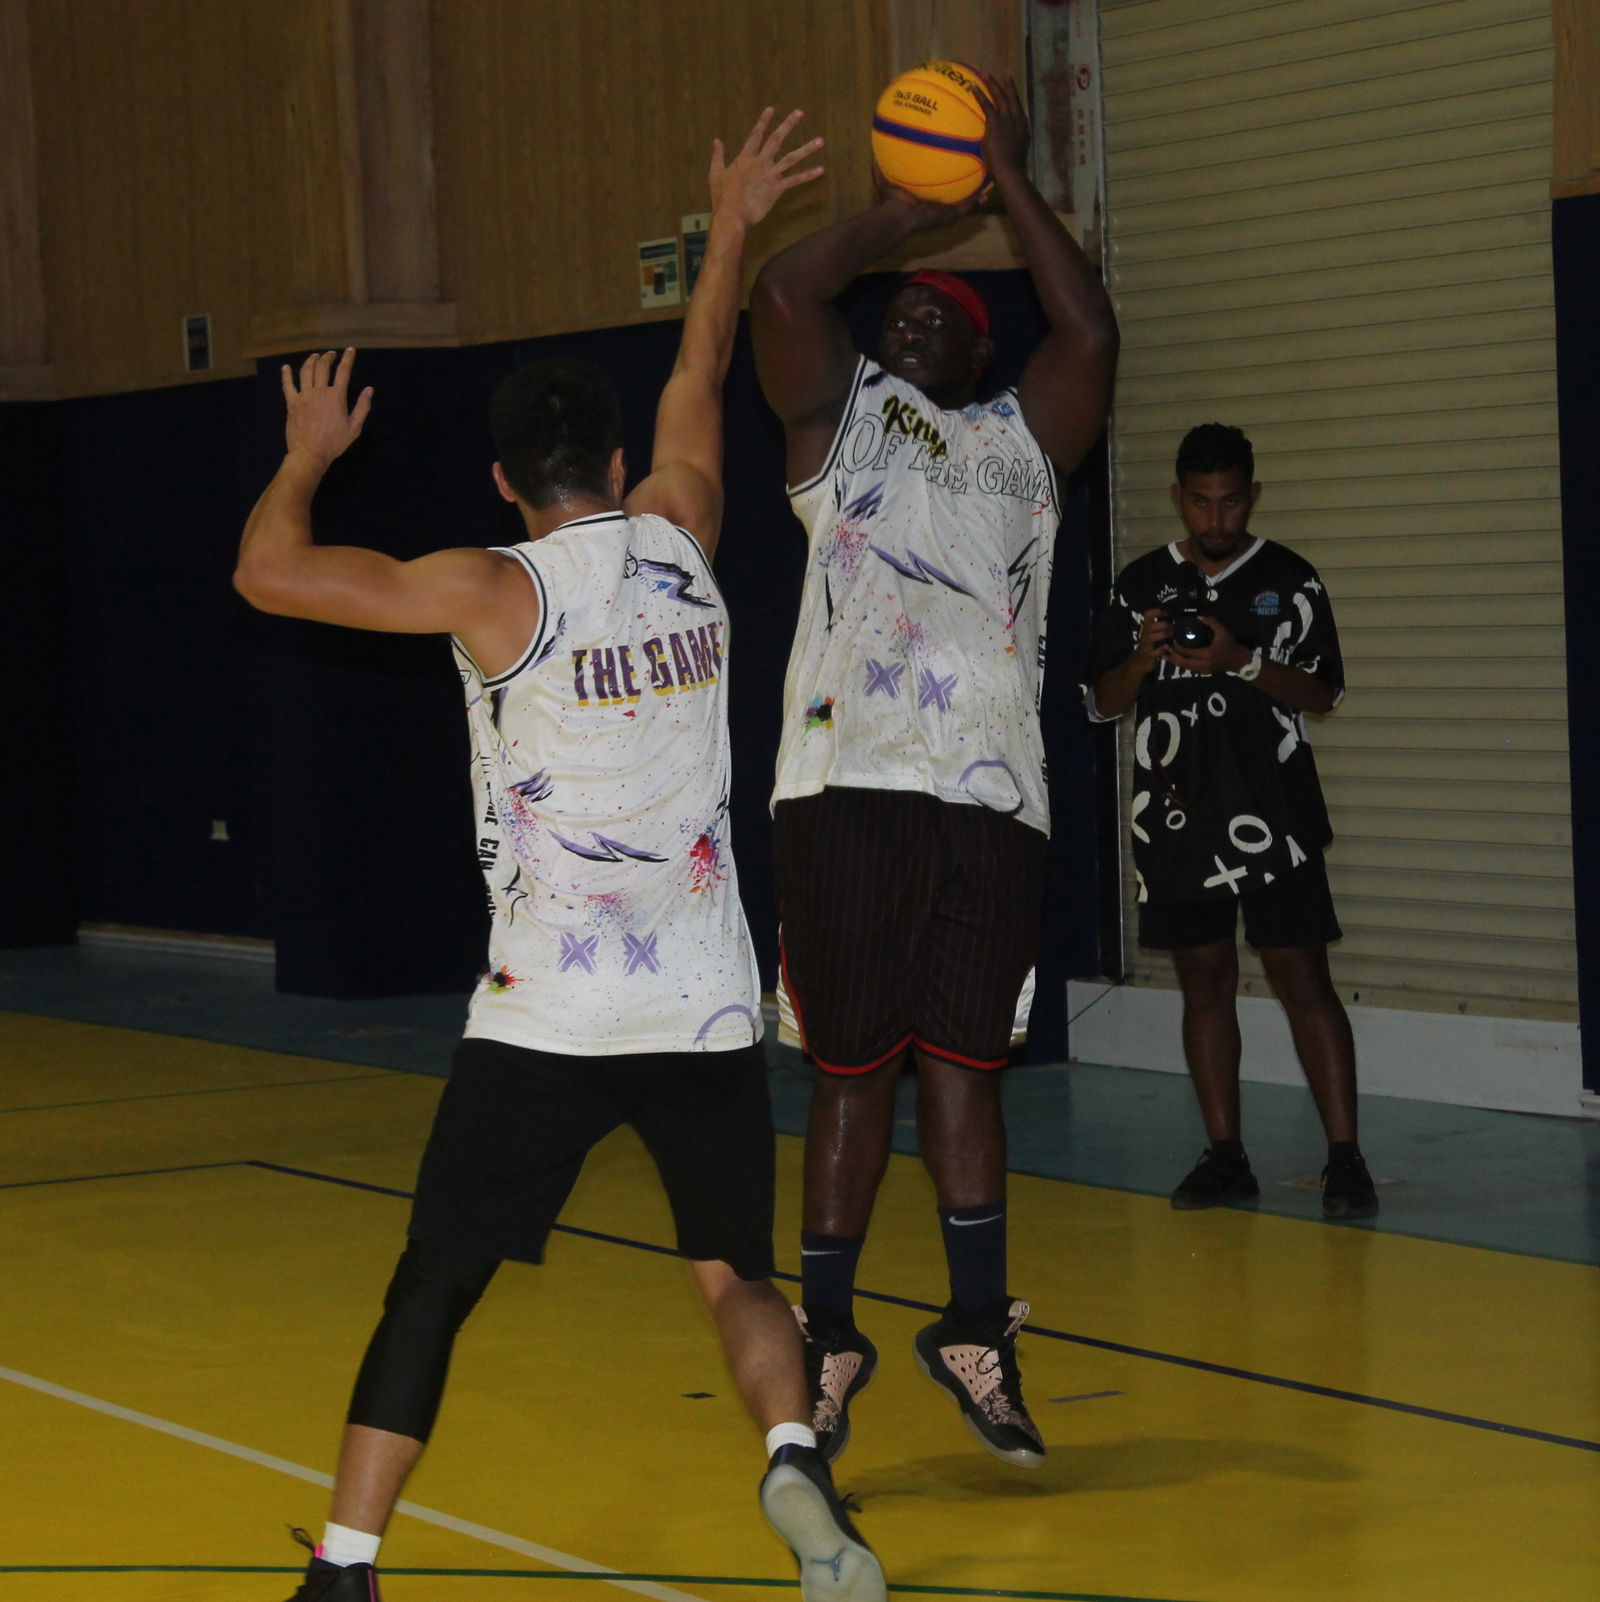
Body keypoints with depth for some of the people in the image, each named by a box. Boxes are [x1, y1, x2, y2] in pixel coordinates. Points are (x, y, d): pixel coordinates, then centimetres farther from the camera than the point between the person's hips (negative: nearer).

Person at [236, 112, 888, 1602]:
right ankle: (795, 1453, -14)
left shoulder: (498, 591, -8)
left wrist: (308, 455, 12)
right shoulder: (680, 542, 5)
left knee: (430, 1293, 6)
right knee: (735, 1275, 14)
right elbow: (697, 380, 23)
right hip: (706, 1004, 3)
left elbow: (270, 571, -7)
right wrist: (730, 224, 36)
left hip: (545, 1015, -3)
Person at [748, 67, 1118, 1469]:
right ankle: (828, 1339, 12)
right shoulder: (843, 415, 15)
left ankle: (978, 1330, 12)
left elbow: (1090, 332, 1)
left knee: (964, 1064, 4)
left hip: (992, 795, 1)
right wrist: (888, 221, 12)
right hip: (849, 786, -1)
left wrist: (1011, 182, 6)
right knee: (852, 1069, 3)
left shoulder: (1023, 441, 18)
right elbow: (784, 294, -2)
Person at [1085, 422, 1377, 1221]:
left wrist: (1241, 661, -16)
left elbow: (1322, 693, -1)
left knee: (1302, 977, -7)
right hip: (1177, 816, 3)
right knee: (1204, 981, 7)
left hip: (1271, 815, -3)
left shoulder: (1290, 580, 2)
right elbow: (1103, 703, 10)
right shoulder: (1141, 584, 8)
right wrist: (1145, 656, -10)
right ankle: (1224, 1157, 14)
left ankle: (1344, 1157, -7)